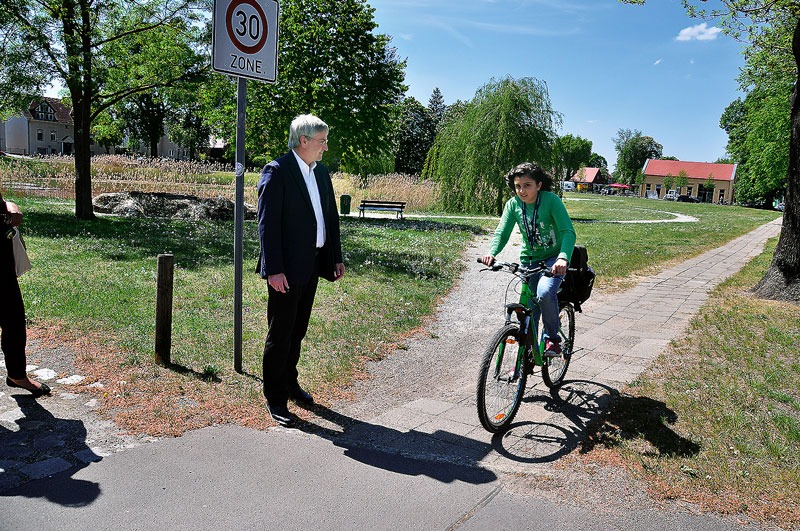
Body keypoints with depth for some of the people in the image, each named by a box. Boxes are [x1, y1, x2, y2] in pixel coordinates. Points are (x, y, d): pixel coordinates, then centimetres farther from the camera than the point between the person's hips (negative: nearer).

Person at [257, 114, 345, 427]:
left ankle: (290, 383, 35)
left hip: (312, 266, 8)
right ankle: (275, 399, 13)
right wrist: (273, 269, -21)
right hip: (287, 269, -7)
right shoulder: (277, 172, -11)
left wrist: (336, 258, 14)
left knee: (297, 331, 18)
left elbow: (331, 217, 18)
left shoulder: (321, 172, 13)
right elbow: (267, 223, -16)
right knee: (280, 334, 2)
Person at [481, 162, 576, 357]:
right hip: (529, 259, 4)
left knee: (545, 293, -31)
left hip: (553, 258, -4)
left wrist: (563, 258, -44)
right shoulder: (513, 204, -5)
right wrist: (491, 253, -32)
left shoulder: (551, 200, -18)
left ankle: (552, 338, -6)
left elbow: (568, 231, -26)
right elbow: (501, 233, -10)